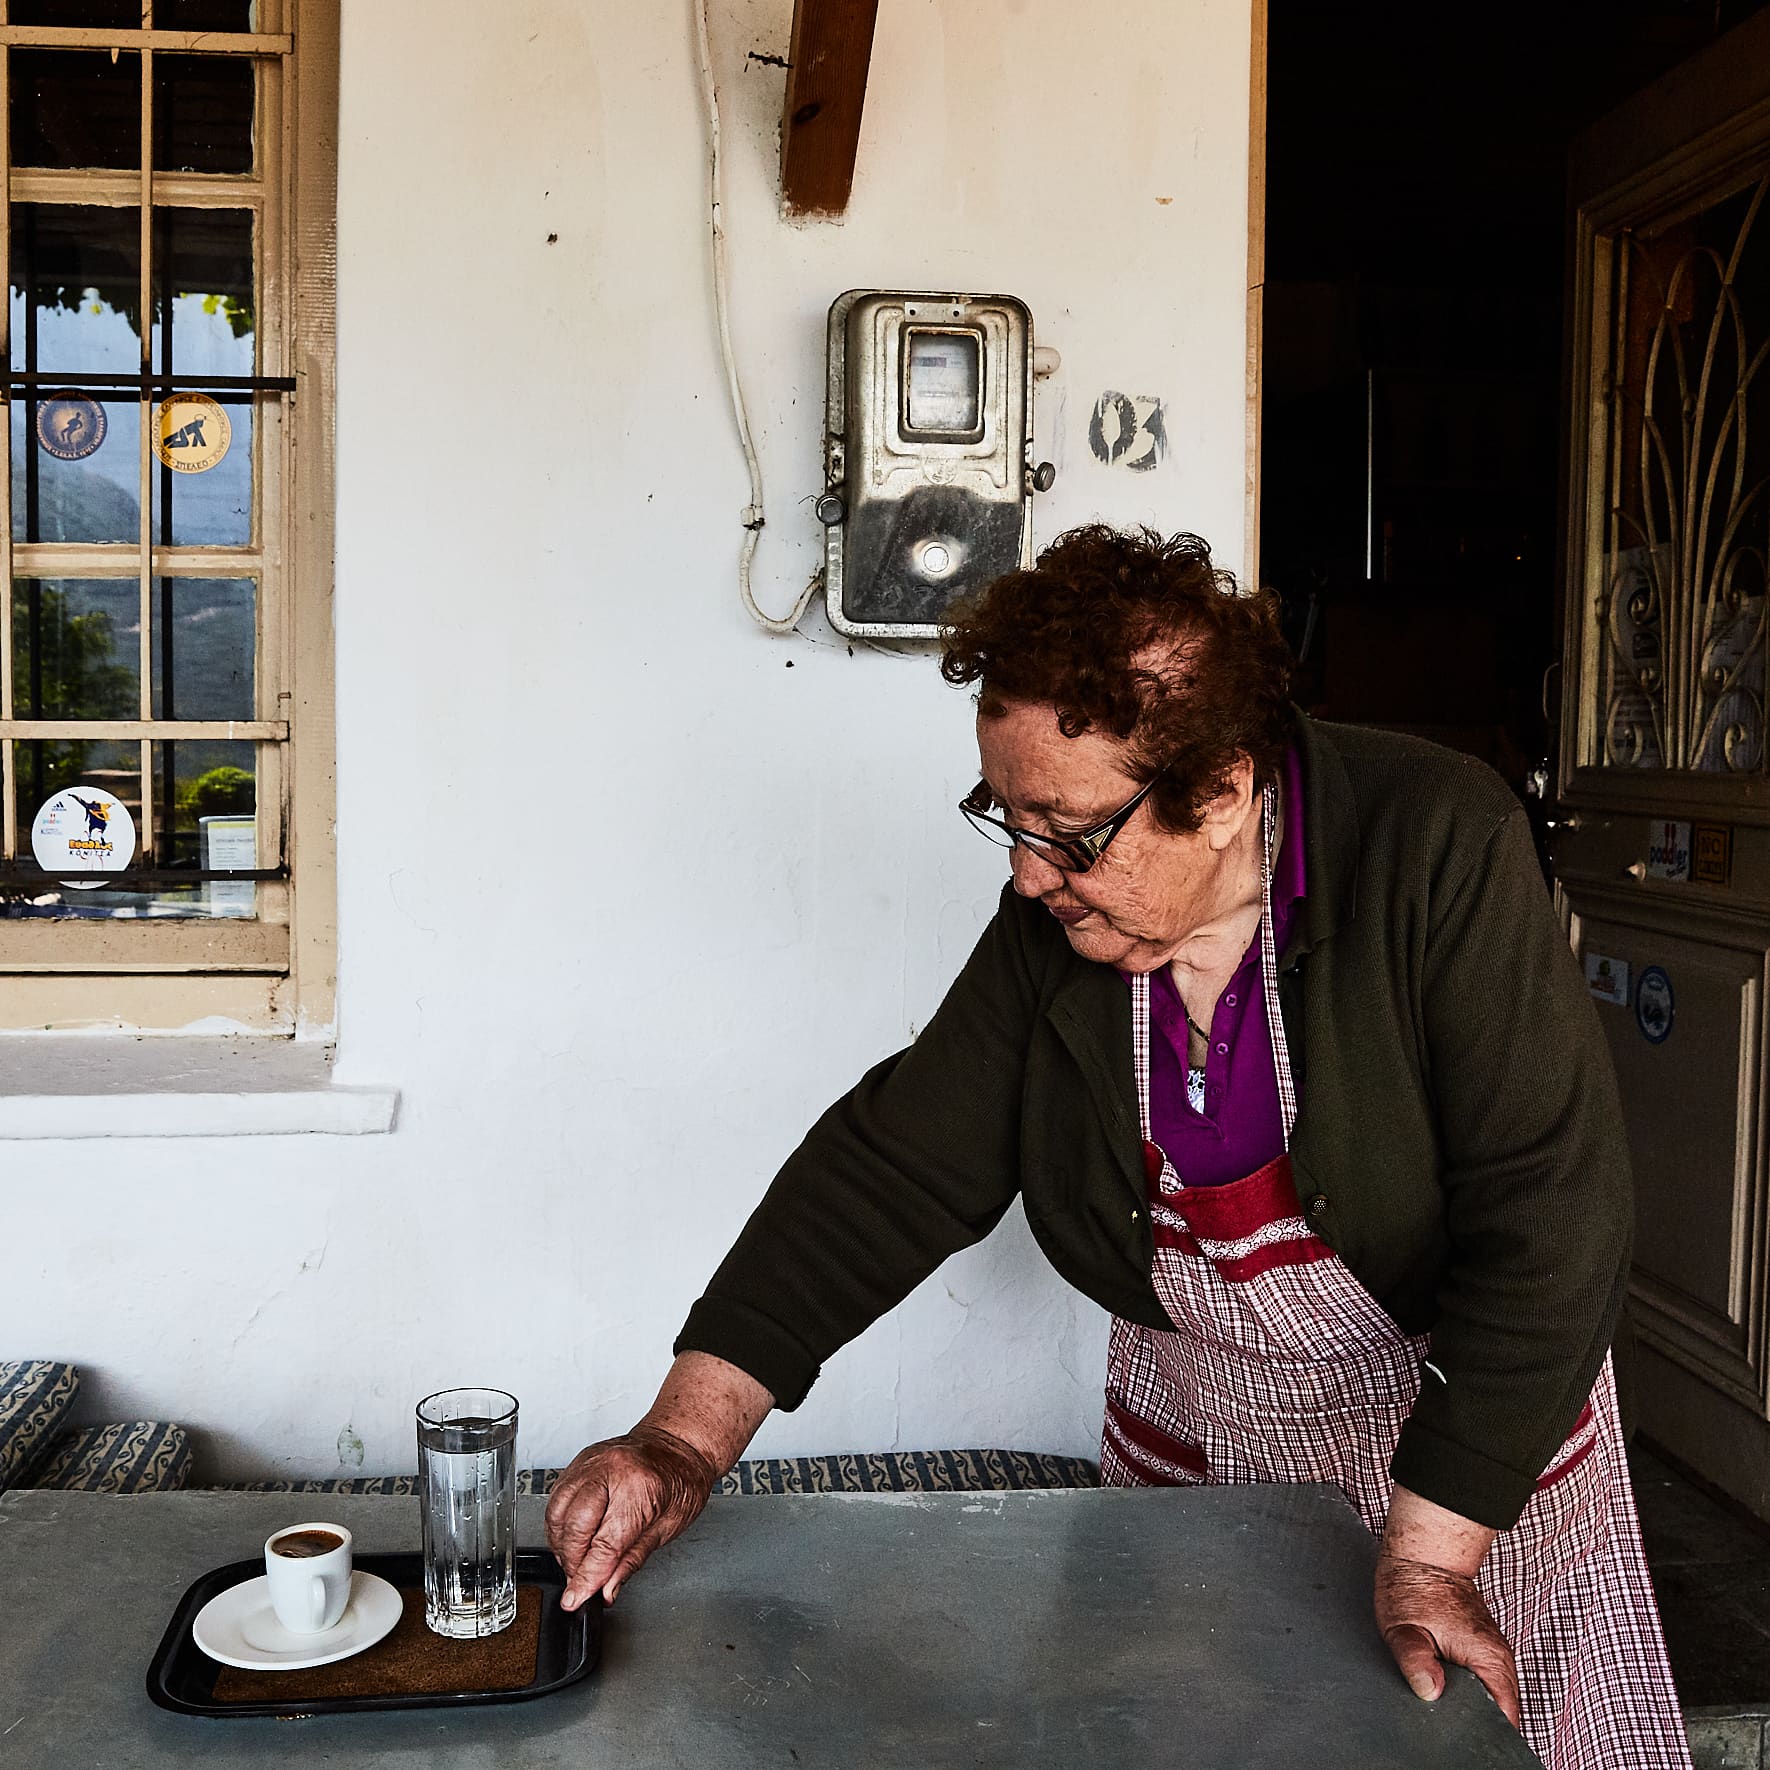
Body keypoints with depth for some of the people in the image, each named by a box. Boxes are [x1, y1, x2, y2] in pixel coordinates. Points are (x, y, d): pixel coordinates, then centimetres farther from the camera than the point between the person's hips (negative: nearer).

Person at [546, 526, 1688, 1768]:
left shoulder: (1437, 849, -27)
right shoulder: (1056, 922, -13)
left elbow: (1550, 1212, -27)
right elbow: (894, 1164, -12)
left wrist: (1429, 1552, -27)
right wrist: (687, 1438, -20)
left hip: (1475, 1413, -3)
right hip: (1191, 1420, 3)